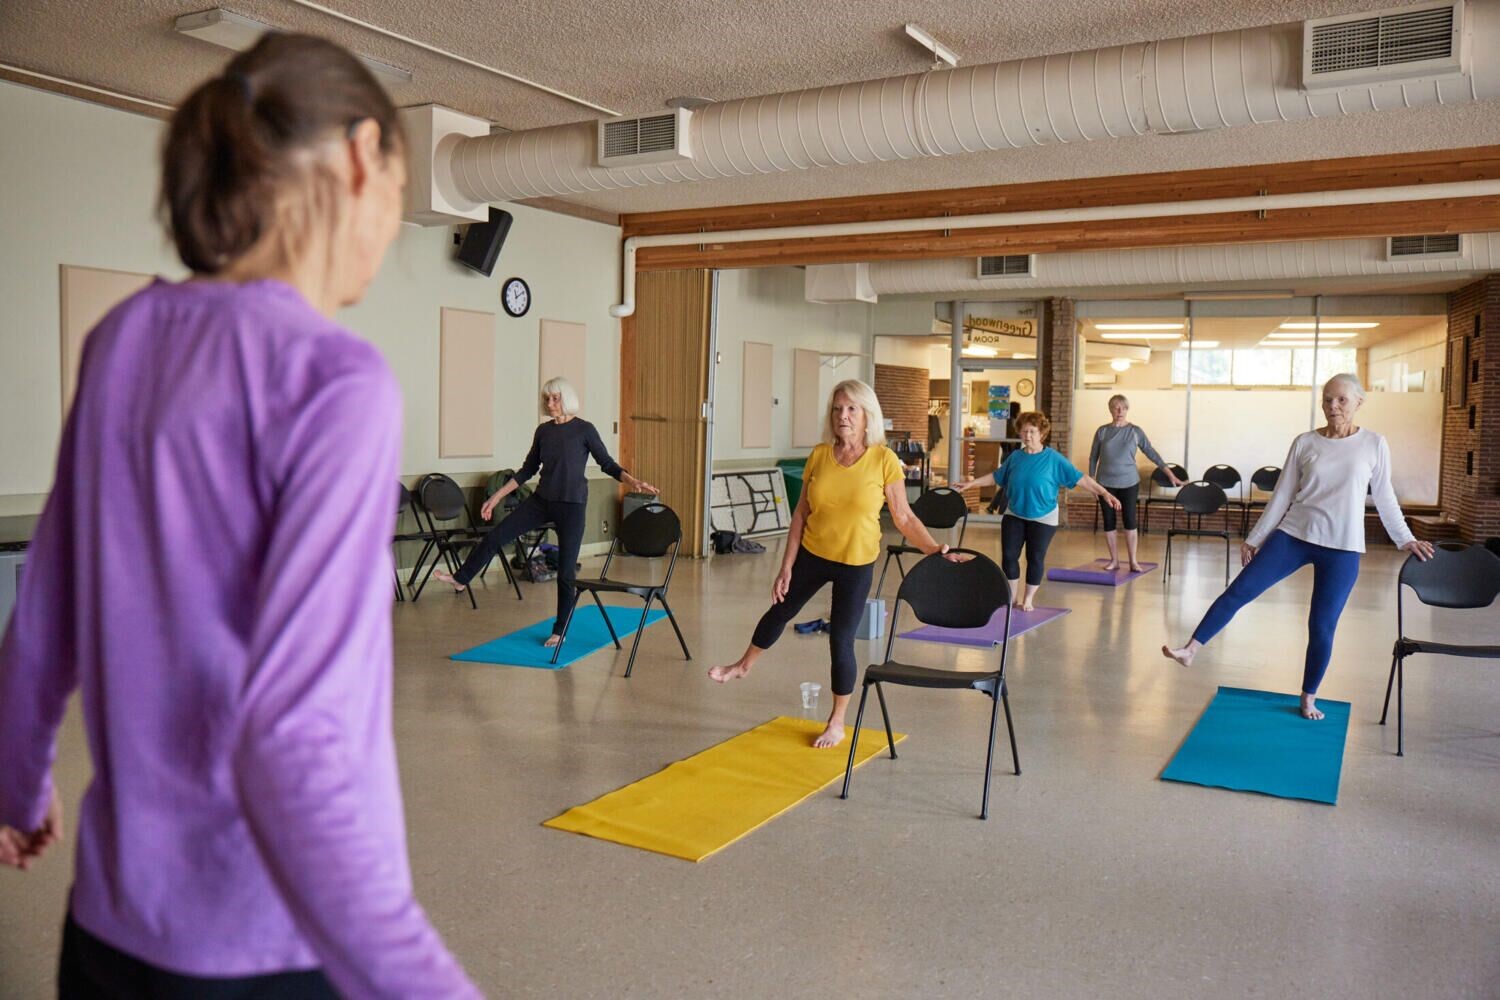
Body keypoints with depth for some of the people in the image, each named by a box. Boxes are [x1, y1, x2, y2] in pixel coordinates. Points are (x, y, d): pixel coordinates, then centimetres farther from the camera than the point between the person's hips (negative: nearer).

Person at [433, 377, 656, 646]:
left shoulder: (584, 430, -8)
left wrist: (633, 481, -24)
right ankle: (460, 579, 20)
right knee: (495, 536, 0)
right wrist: (498, 495, 13)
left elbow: (607, 464, -6)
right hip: (541, 500, 5)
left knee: (566, 571, 1)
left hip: (572, 505, -5)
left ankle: (559, 631, 14)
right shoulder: (543, 430, 6)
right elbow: (528, 469, 13)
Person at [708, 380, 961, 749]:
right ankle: (743, 666, 51)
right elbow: (801, 514, 0)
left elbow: (904, 517, -9)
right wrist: (787, 566, 0)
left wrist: (934, 548, -23)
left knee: (841, 640, 3)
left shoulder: (884, 460, -13)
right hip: (812, 554, 4)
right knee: (780, 610, 22)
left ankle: (837, 723, 24)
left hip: (856, 563, -3)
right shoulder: (819, 456, -5)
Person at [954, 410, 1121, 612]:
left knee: (1035, 558, 2)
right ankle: (1012, 596, 16)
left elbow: (1079, 478, -11)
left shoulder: (1054, 458, -11)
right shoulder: (1015, 457, 0)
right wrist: (971, 483, 16)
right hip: (1014, 515, 3)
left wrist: (1104, 493, -17)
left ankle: (1028, 599, 19)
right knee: (1008, 555, -1)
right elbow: (996, 476, 15)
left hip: (1043, 518, -3)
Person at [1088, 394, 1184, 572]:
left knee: (1130, 520, -1)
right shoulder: (1102, 431, 0)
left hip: (1129, 483, -1)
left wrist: (1171, 474, 1)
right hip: (1105, 483, 1)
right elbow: (1093, 457, 6)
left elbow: (1152, 453, 3)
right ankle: (1114, 560, 13)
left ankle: (1133, 561, 8)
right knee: (1108, 522, 3)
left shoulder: (1135, 431, -1)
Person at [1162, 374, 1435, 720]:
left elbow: (1384, 497, 9)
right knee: (1240, 590, -10)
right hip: (1293, 535, 1)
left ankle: (1309, 698, 20)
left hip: (1342, 548, -1)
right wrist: (1254, 538, 6)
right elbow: (1281, 496, 5)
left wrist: (1405, 540, 9)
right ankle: (1190, 650, -3)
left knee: (1322, 627, 3)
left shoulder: (1374, 444, -1)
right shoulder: (1305, 443, 1)